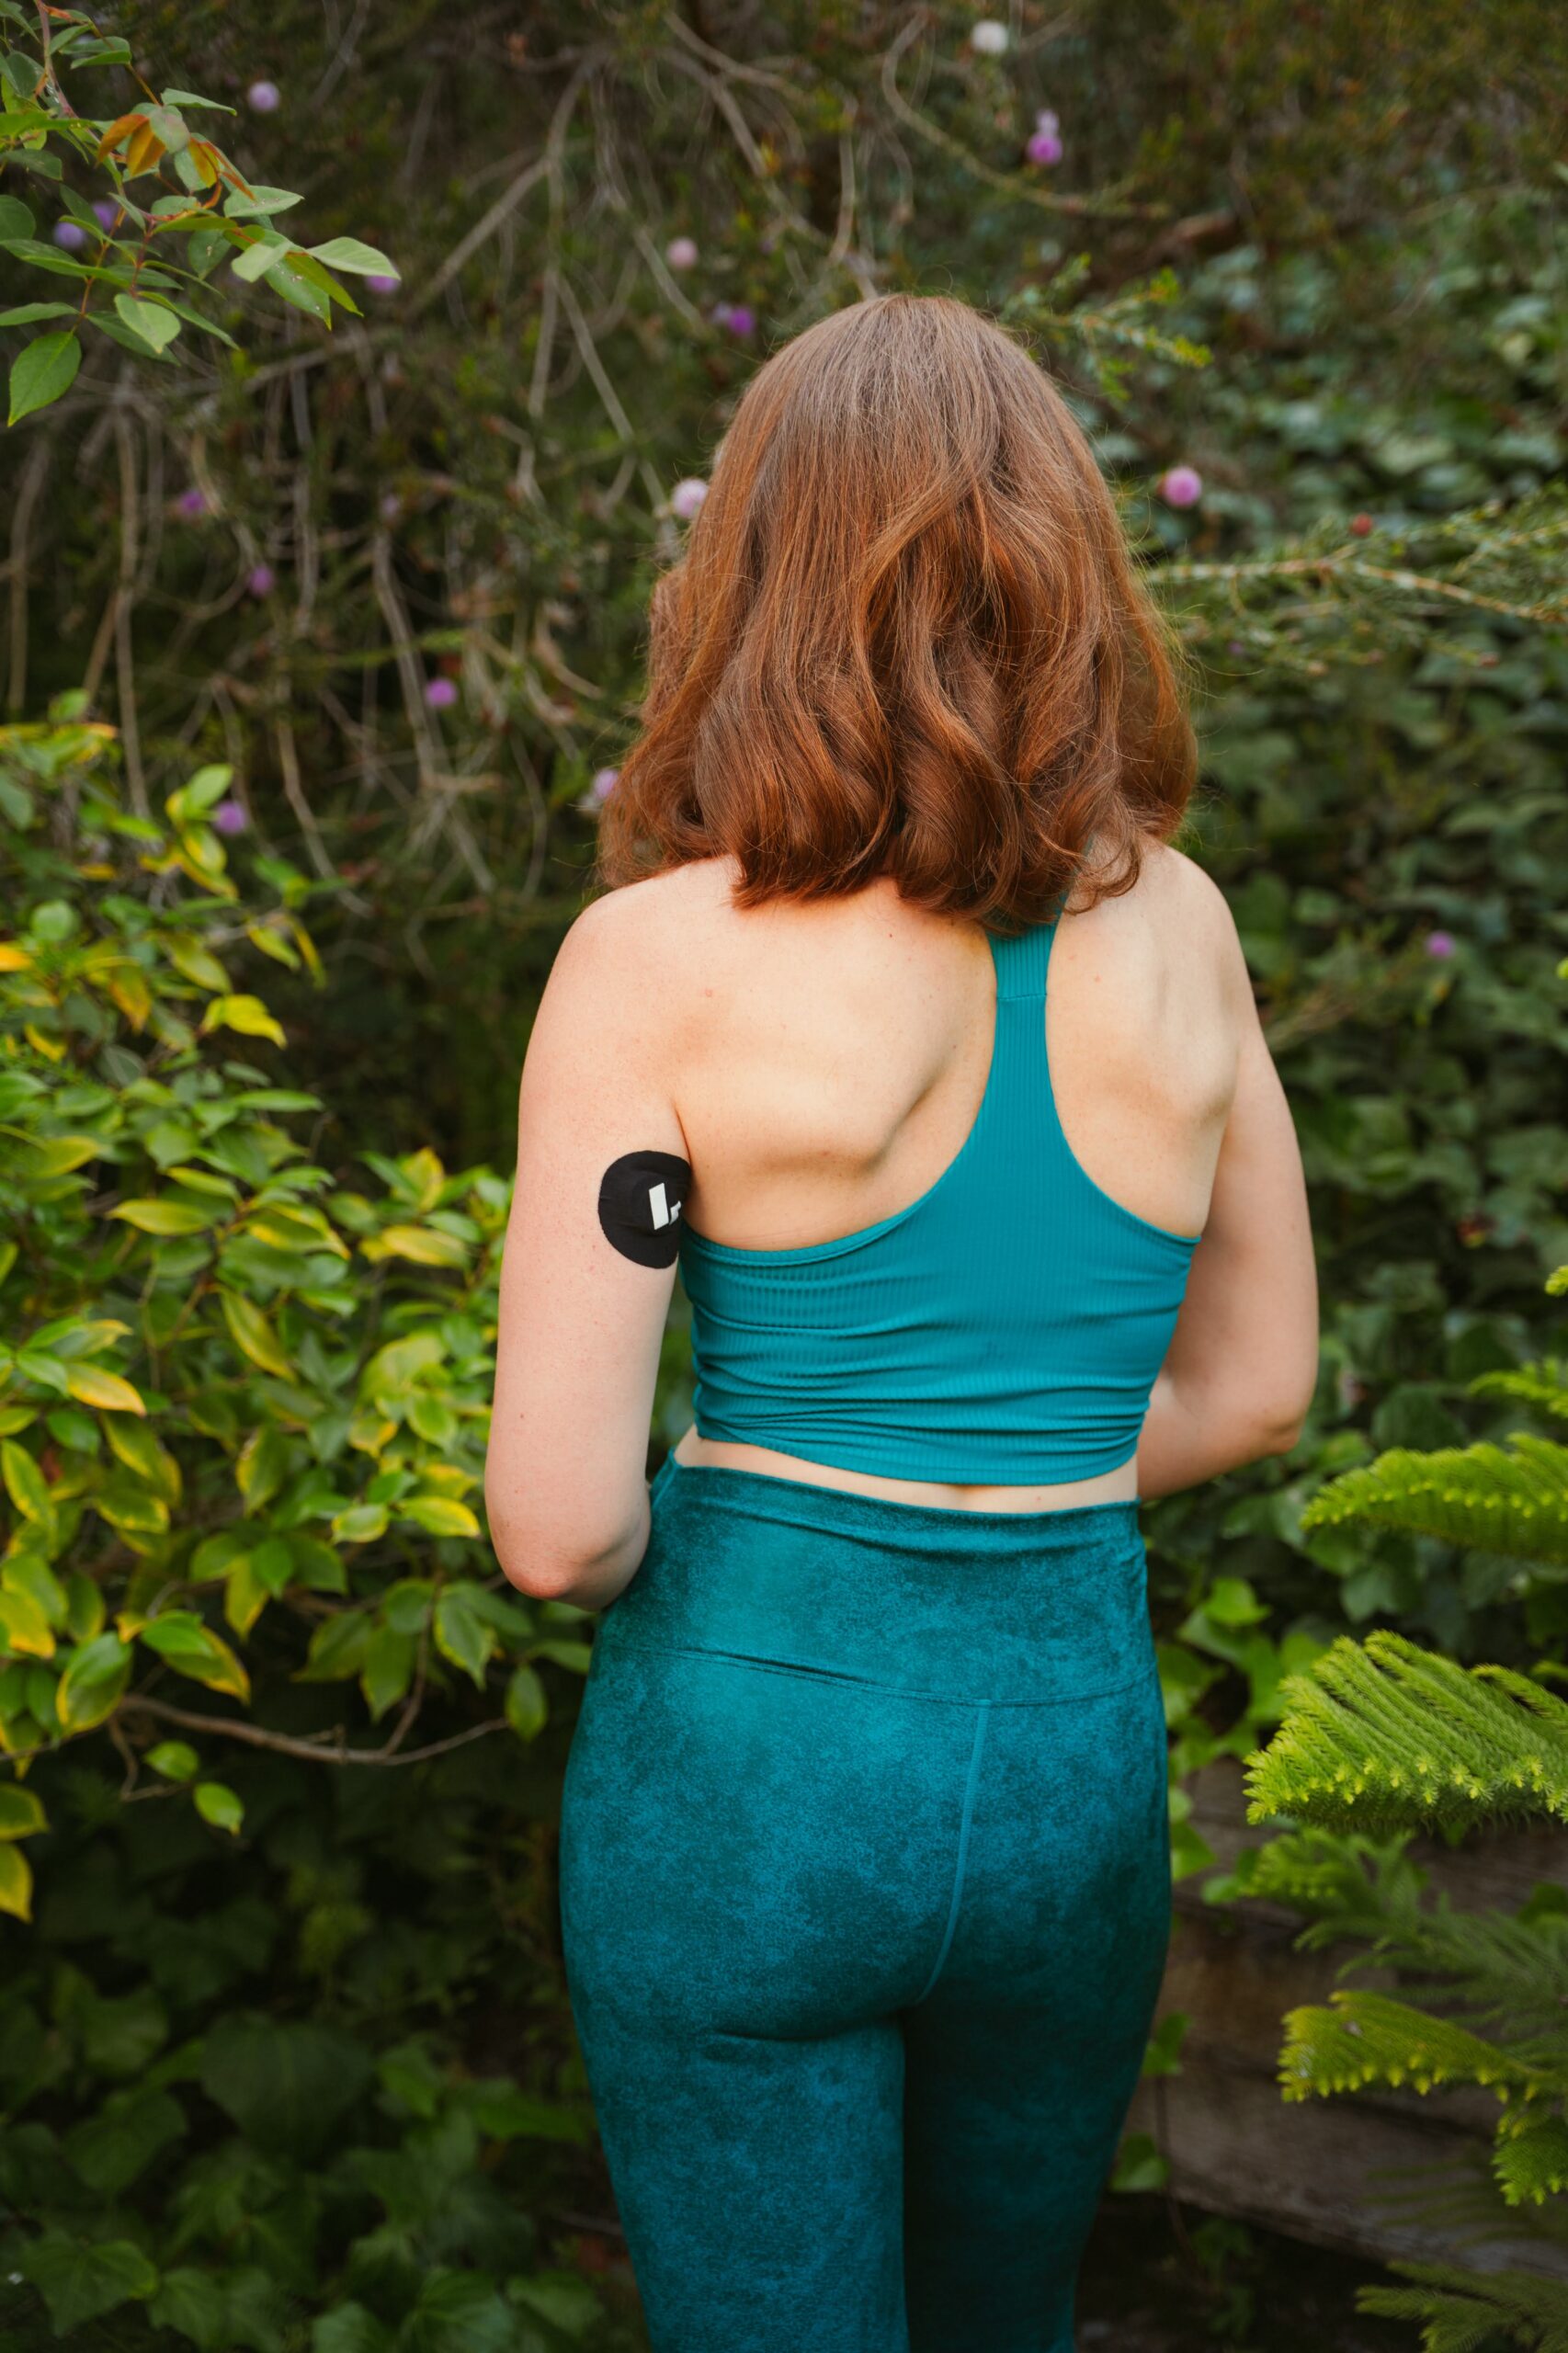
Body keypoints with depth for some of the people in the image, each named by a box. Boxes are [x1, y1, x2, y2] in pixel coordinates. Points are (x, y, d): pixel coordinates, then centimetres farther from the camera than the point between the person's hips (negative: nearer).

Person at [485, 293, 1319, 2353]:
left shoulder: (658, 961, -15)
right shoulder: (1178, 926, -3)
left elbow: (560, 1524, -16)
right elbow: (1253, 1389, 8)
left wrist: (684, 1546, 5)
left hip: (744, 1752, -3)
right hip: (1077, 1756, 4)